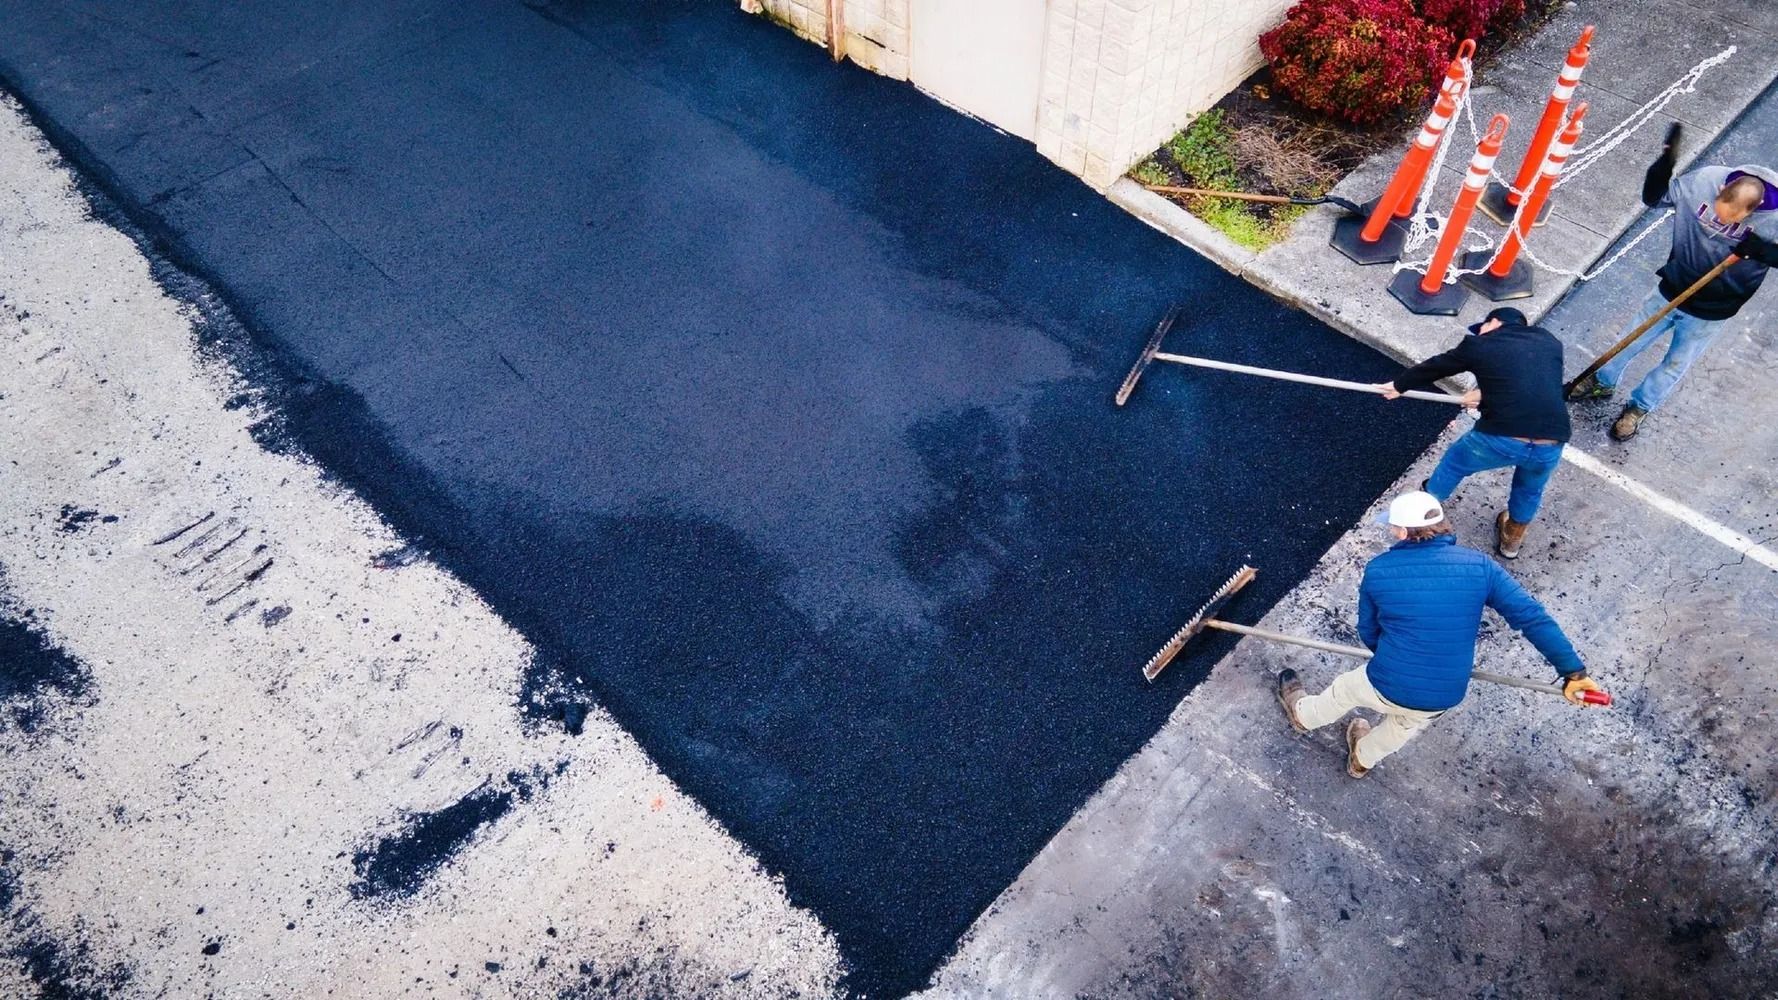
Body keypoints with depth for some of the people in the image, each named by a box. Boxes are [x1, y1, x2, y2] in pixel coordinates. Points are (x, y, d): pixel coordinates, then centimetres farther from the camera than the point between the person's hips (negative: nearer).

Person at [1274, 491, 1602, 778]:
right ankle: (1362, 759, 64)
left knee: (1343, 690, 33)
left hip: (1387, 686, -2)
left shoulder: (1378, 571, -12)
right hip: (1445, 696, 3)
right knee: (1405, 725, 37)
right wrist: (1572, 670, -9)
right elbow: (1532, 617, -14)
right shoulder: (1478, 566, -11)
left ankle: (1302, 715, 62)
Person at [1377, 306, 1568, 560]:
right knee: (1530, 489, 35)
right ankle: (1512, 539, 56)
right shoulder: (1550, 342, 17)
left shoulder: (1479, 345, 9)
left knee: (1454, 461, 30)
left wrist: (1399, 385, 39)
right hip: (1550, 446, 2)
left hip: (1500, 438, -2)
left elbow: (1435, 367, 24)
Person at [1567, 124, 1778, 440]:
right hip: (1670, 291, 2)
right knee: (1630, 342, 21)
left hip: (1708, 314, -2)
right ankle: (1603, 383, 47)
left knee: (1674, 367, 16)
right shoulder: (1706, 180, -22)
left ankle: (1639, 407, 41)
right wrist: (1666, 160, -29)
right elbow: (1654, 197, -11)